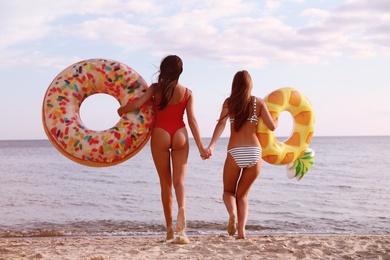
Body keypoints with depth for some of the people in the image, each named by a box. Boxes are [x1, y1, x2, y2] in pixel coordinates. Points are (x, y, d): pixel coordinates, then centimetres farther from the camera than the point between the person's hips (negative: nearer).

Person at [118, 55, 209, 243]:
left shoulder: (156, 88, -1)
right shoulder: (187, 93, 2)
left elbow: (137, 104, -12)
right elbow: (192, 120, -3)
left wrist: (120, 110, 8)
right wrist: (200, 146, -2)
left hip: (160, 135, 0)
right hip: (180, 135, 1)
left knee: (165, 182, 9)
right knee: (179, 180, 3)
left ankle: (169, 227, 12)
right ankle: (181, 209, -28)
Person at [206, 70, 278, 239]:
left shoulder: (229, 102, 3)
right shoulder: (258, 102, 5)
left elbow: (221, 124, -12)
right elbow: (272, 126, 2)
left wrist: (211, 145, -22)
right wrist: (278, 118, 24)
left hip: (235, 153, -1)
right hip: (255, 152, 1)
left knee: (228, 191, 18)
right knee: (242, 194, 18)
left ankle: (232, 213, -14)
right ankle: (241, 230, 1)